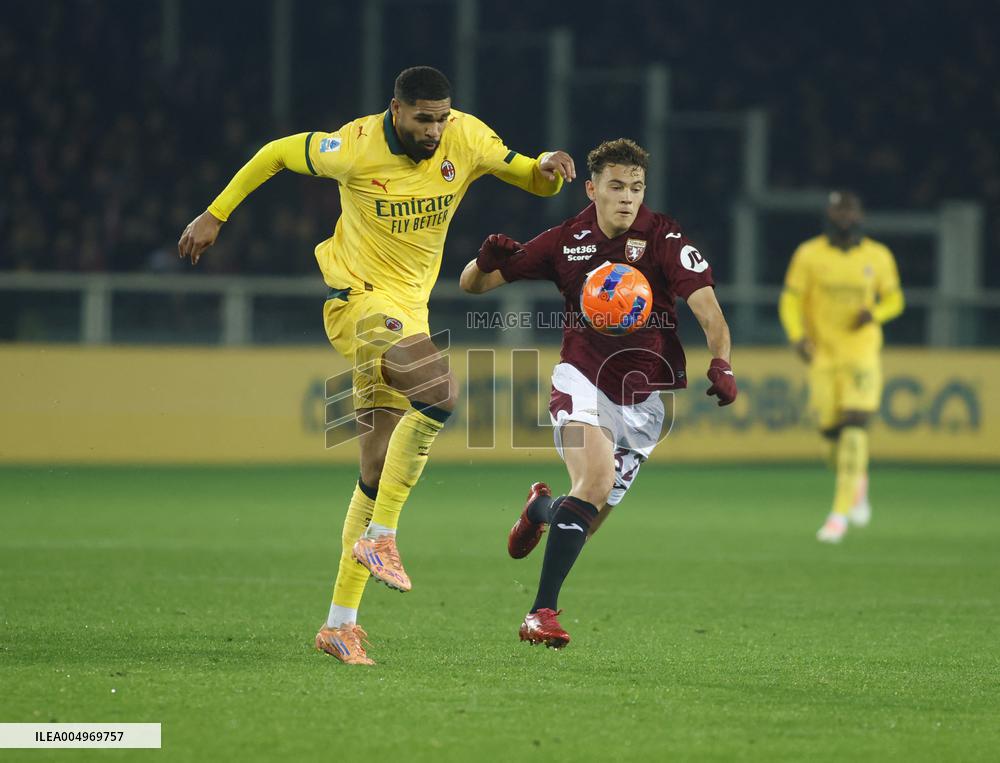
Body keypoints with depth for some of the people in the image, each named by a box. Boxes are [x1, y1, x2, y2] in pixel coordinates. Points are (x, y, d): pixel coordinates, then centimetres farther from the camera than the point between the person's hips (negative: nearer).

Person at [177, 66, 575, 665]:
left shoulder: (466, 138, -3)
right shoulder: (356, 148, -14)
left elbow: (531, 179, 8)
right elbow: (277, 153, 2)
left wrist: (548, 168, -17)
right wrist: (215, 215, 6)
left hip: (408, 310, 6)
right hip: (363, 296, -6)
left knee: (381, 472, 5)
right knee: (439, 394, -30)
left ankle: (341, 623, 10)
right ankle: (380, 535, -18)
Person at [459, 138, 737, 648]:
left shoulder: (666, 239, -10)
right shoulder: (566, 241, -3)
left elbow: (707, 310, -19)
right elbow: (473, 284, 3)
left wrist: (721, 365, -38)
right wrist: (488, 260, -20)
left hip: (641, 395, 1)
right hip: (581, 380, -1)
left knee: (586, 522, 5)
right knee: (597, 477, -28)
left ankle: (542, 509, 45)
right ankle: (543, 612, -24)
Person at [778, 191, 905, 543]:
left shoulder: (878, 257, 2)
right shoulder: (809, 255, -1)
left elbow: (893, 299, 12)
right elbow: (790, 301, 1)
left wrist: (874, 313, -10)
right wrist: (797, 335, -16)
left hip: (862, 352, -1)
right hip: (823, 353, 1)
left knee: (854, 426, -15)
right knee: (830, 429, 2)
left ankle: (841, 512, -16)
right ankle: (858, 482, 34)